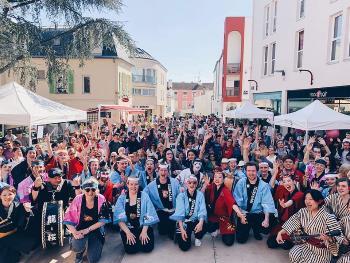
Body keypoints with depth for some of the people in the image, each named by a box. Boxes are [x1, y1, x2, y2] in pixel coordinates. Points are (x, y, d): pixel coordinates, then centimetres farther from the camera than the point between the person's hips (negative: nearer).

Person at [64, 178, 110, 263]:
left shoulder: (101, 199, -16)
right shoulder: (78, 199, -16)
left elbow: (104, 219, -13)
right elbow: (68, 219, -12)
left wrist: (88, 230, -20)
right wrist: (75, 232, -26)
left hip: (96, 230, 0)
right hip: (81, 229, 0)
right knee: (77, 246, -29)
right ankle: (80, 251, 10)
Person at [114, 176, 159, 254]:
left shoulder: (144, 196, -2)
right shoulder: (122, 198, 1)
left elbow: (149, 215, -5)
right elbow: (120, 218, -5)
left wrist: (144, 231, -14)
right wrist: (127, 232, -16)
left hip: (143, 227, 0)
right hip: (128, 228, 0)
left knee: (147, 247, -17)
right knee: (131, 249, -19)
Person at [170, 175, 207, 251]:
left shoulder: (200, 195, -2)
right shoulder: (181, 196, -6)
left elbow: (202, 210, -12)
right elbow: (179, 213, -15)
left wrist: (201, 222, -32)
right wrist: (182, 229, -26)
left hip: (195, 221, 2)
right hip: (183, 222, -2)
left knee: (203, 227, -31)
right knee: (184, 246, -18)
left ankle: (198, 238, 6)